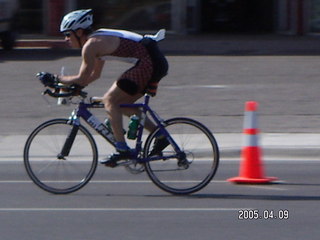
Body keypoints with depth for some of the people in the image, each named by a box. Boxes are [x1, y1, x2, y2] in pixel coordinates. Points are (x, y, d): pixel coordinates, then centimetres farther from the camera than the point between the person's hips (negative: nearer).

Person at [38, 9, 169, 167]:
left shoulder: (90, 45, -10)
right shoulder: (98, 39, 20)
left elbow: (82, 79, -8)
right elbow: (95, 74, 28)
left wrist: (59, 79, 4)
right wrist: (73, 86, 20)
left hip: (147, 63, -10)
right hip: (157, 63, 10)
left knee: (110, 100, -7)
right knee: (121, 104, 16)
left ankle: (122, 149, -11)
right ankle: (160, 135, 16)